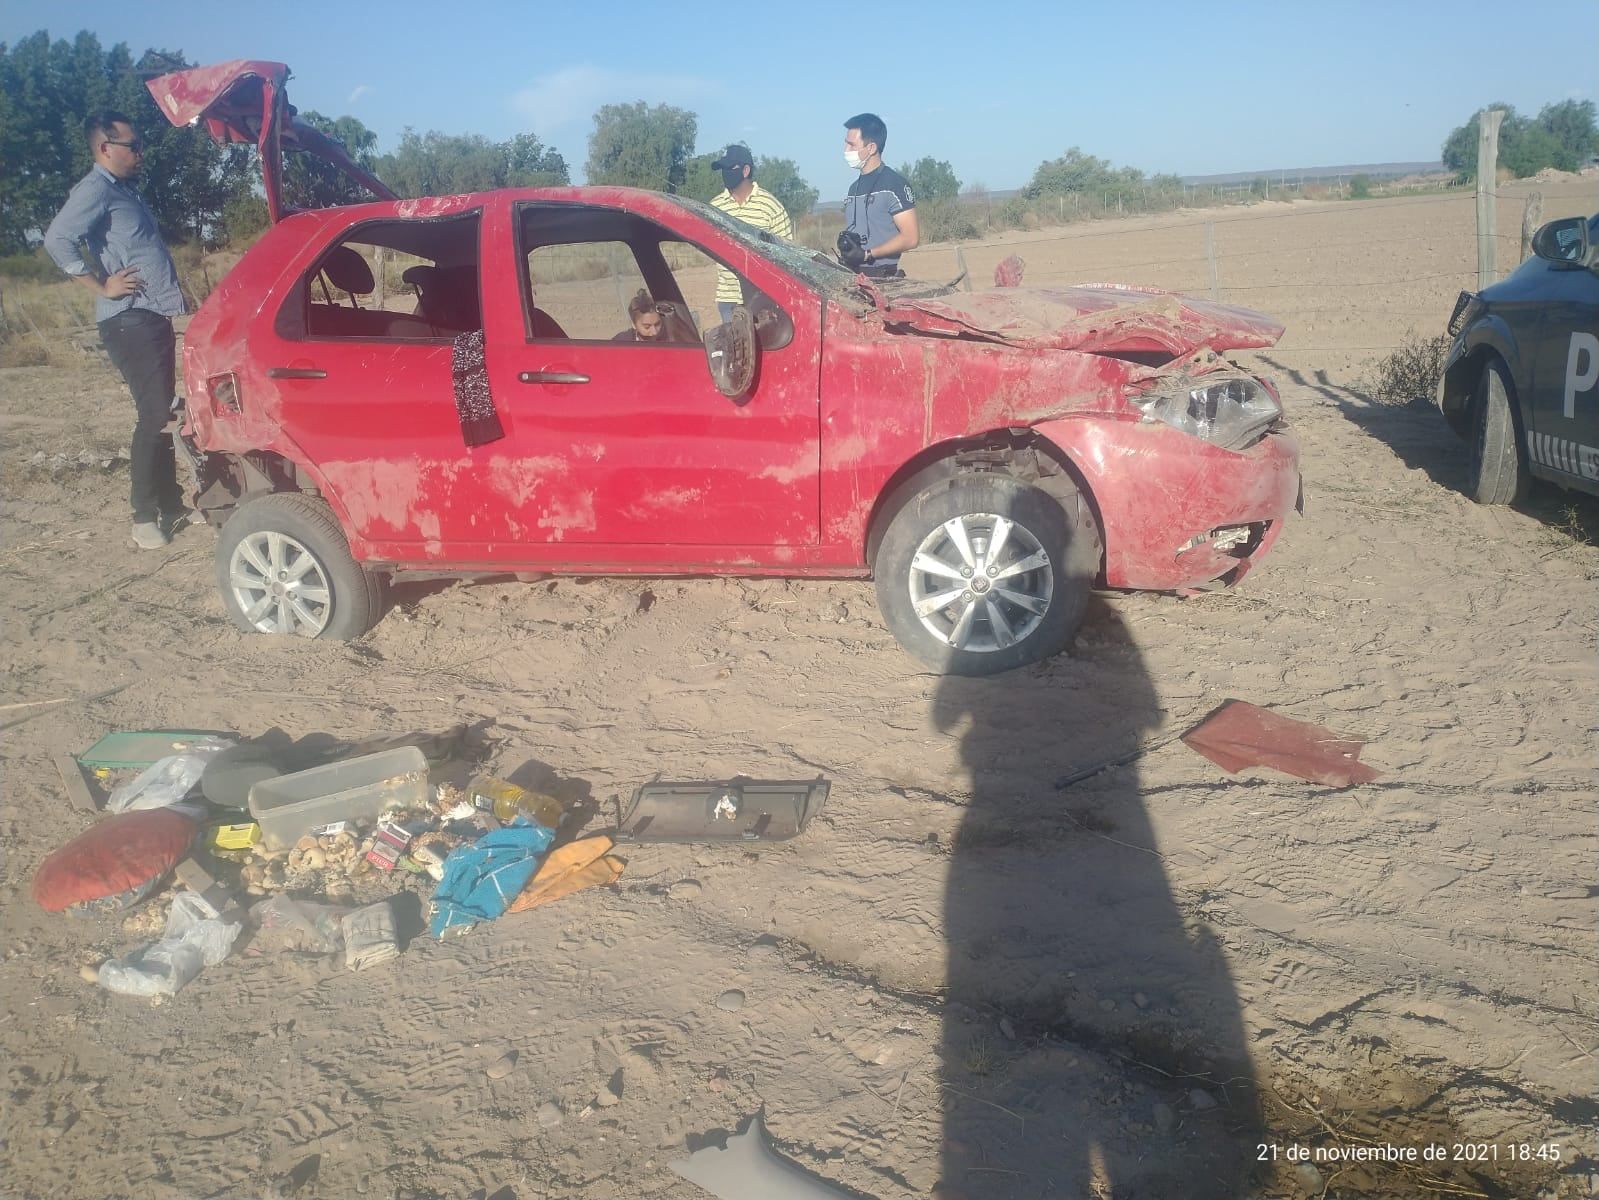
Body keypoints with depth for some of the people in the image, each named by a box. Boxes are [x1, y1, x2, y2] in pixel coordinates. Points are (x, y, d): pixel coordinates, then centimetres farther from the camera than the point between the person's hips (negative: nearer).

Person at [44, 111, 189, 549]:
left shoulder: (122, 190, 19)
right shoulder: (96, 189, -10)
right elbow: (57, 239, -23)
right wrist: (102, 287, -17)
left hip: (152, 317, 9)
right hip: (131, 320, -9)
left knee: (163, 414, 12)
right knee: (155, 415, -11)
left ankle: (170, 502, 20)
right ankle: (144, 515, -6)